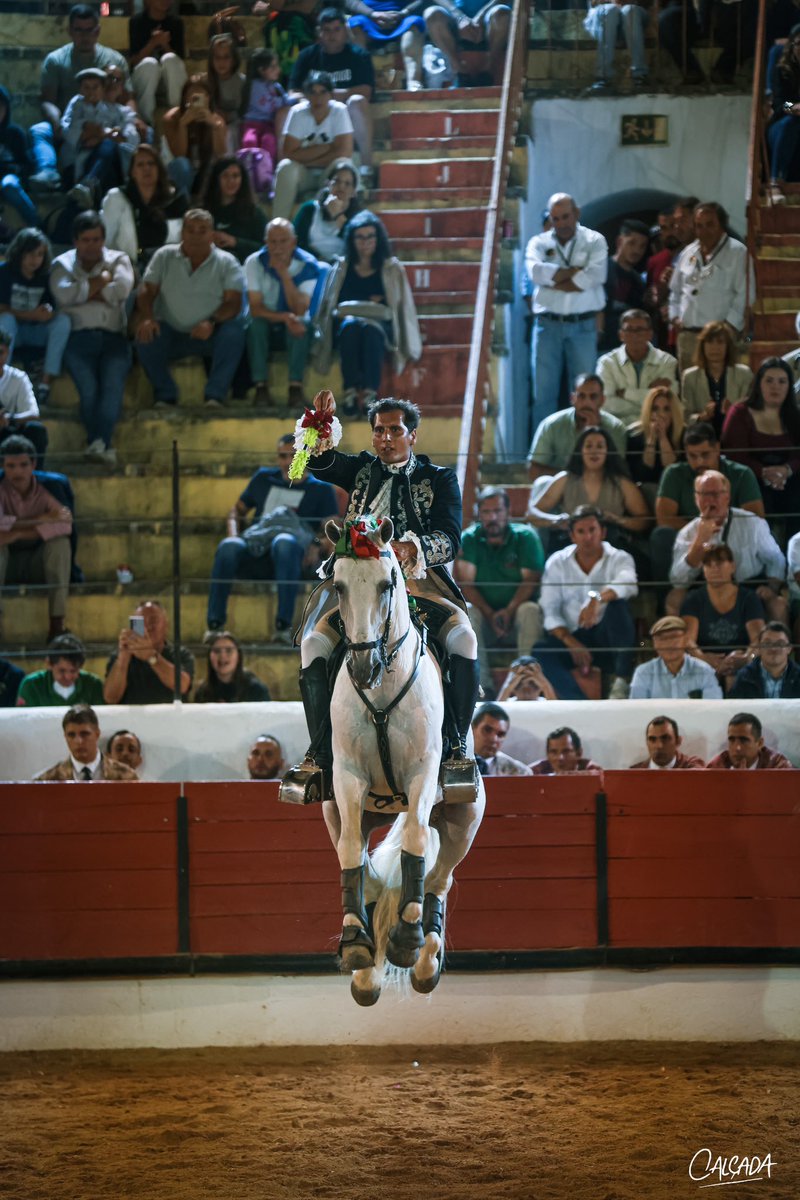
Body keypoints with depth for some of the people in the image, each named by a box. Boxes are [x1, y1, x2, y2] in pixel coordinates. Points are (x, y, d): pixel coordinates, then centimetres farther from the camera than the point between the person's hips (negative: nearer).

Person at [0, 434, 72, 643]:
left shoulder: (47, 488, -11)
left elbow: (64, 526, -28)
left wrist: (18, 533, -35)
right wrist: (41, 519, -29)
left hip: (40, 563, 1)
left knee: (60, 542, -29)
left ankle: (57, 624, -31)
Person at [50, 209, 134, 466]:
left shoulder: (118, 260, 18)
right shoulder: (62, 264, 15)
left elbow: (122, 290, -4)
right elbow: (64, 295, -7)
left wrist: (85, 293, 0)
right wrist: (103, 279, 0)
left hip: (113, 337, 1)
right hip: (78, 337, 0)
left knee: (113, 384, -26)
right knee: (88, 387, -24)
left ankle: (98, 443, -36)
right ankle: (102, 445, -19)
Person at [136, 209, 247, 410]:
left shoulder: (226, 262, 3)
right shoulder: (164, 257, 9)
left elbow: (233, 302, -8)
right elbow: (146, 291, 1)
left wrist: (212, 323, -28)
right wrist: (147, 318, -21)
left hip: (209, 337, -1)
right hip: (171, 335, 1)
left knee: (234, 328, -32)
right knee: (145, 335, -30)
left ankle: (215, 396, -27)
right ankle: (165, 395, -18)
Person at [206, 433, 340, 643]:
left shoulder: (320, 489, 16)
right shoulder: (264, 478, 26)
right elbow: (238, 510, 33)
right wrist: (234, 534, 11)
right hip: (253, 555, 3)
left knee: (285, 543, -41)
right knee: (228, 546, -34)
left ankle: (283, 626, -48)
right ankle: (214, 624, -39)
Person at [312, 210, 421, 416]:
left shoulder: (392, 268, 18)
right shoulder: (342, 267, 20)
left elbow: (401, 306, 15)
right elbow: (329, 304, 16)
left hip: (380, 324, -1)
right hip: (345, 321, 1)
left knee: (370, 329, -39)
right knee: (351, 326, -38)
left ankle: (370, 393, -51)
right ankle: (350, 391, -46)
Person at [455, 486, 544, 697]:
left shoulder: (525, 536, -3)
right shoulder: (469, 539, 0)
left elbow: (531, 579, -11)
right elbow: (465, 582, -9)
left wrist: (510, 610, -26)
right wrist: (490, 614, -22)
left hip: (517, 610, -1)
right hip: (485, 611, 1)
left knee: (530, 610, -33)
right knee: (467, 612, -30)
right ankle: (482, 686, -33)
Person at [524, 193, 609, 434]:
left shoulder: (594, 241, 7)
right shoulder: (539, 242, 11)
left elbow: (596, 275, -12)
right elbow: (536, 271, -9)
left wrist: (555, 283, -7)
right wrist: (576, 271, -9)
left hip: (583, 326, -1)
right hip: (547, 324, 1)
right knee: (544, 391, -2)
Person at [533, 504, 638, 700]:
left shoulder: (619, 559, 2)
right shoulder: (557, 563, 7)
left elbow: (628, 584, -24)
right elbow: (550, 612, -1)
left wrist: (598, 598, -45)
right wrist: (571, 643, -17)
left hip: (607, 637, -1)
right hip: (572, 637, 1)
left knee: (617, 603, -31)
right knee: (541, 650, -30)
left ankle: (621, 681, -33)